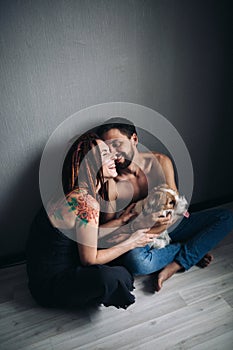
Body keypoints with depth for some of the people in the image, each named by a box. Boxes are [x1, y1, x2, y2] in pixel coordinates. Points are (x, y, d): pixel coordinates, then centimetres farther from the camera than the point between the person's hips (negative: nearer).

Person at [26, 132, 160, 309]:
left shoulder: (78, 194, 0)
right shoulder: (86, 202, -28)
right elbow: (89, 260, -20)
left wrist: (120, 220, 2)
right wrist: (131, 243, -11)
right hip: (48, 283, -9)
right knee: (108, 278, -32)